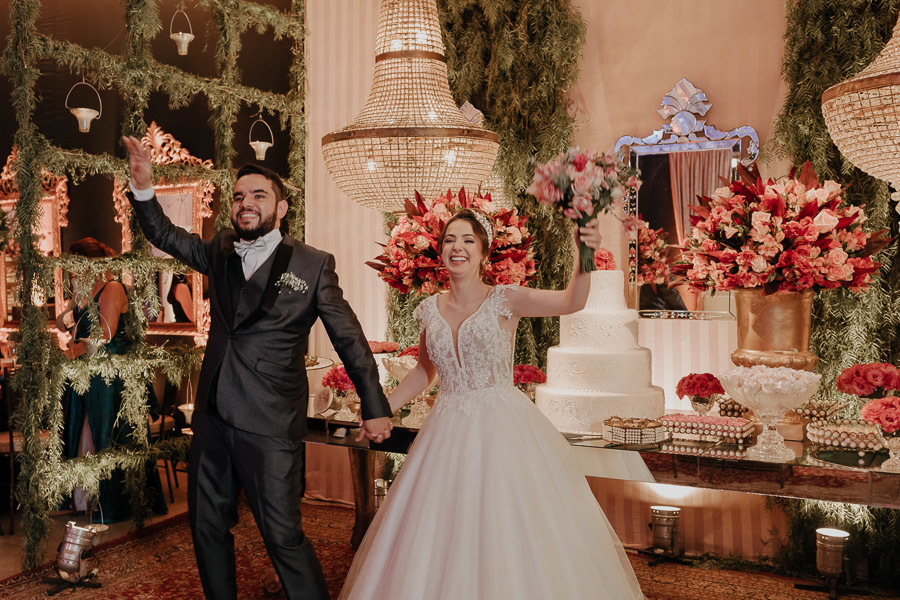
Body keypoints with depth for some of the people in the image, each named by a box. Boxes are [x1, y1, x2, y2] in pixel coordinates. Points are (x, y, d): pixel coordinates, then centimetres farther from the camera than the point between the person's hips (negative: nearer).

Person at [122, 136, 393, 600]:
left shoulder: (313, 264, -4)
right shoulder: (220, 252, 9)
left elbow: (348, 338, -2)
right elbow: (165, 236, 20)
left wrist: (374, 407, -1)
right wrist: (142, 188, 1)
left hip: (270, 426, -5)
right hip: (212, 418, 6)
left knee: (283, 536, -3)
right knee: (207, 528, 16)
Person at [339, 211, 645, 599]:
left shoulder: (504, 300, -8)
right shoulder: (430, 310, 5)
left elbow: (571, 301, -24)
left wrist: (584, 255, -42)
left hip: (502, 431, -4)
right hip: (448, 435, 4)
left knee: (510, 536, 3)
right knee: (442, 543, 10)